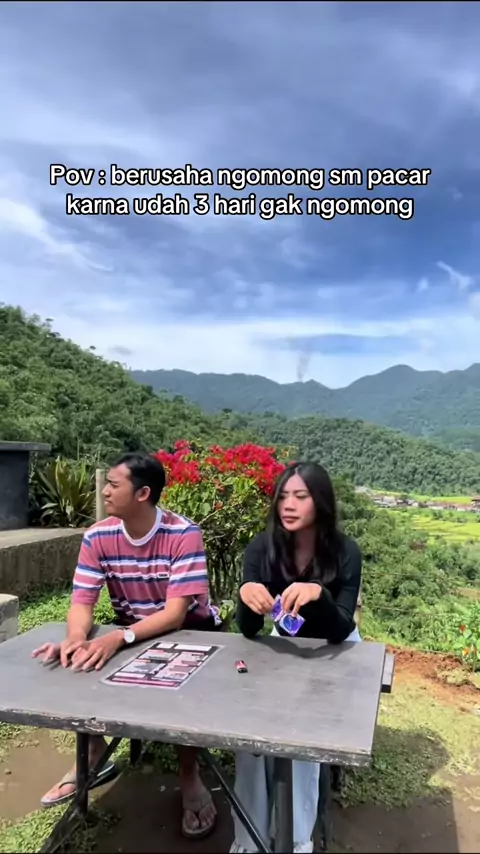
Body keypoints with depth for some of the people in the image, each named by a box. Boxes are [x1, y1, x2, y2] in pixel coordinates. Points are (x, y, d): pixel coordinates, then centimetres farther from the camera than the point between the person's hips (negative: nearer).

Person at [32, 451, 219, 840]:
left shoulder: (183, 534, -27)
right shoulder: (98, 537, -13)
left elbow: (175, 614, -31)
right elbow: (82, 602, -16)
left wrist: (118, 639, -46)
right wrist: (76, 639, -39)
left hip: (189, 630, -4)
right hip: (130, 630, 5)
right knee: (78, 664, -14)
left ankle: (189, 776, -3)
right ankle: (95, 757, 12)